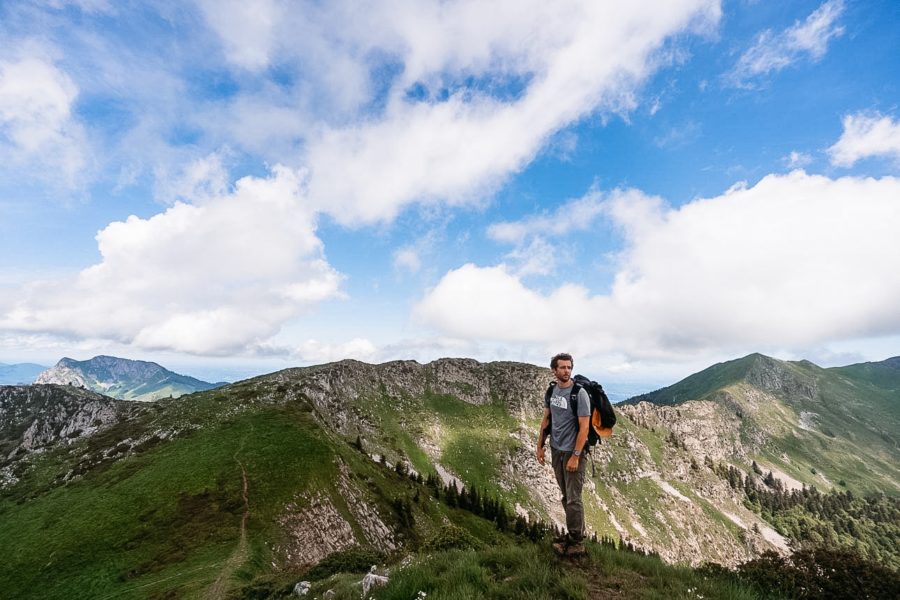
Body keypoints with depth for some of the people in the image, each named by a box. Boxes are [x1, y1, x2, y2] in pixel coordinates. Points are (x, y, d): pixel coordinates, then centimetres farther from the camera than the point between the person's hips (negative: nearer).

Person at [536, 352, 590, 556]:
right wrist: (540, 446, 9)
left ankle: (577, 542, 16)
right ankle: (575, 533, 31)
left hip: (573, 452, -5)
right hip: (556, 450, 6)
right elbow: (546, 420, 11)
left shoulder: (580, 394, -16)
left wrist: (575, 456, -18)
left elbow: (584, 428, -17)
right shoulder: (551, 390, 2)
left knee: (573, 498, 1)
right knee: (565, 496, 15)